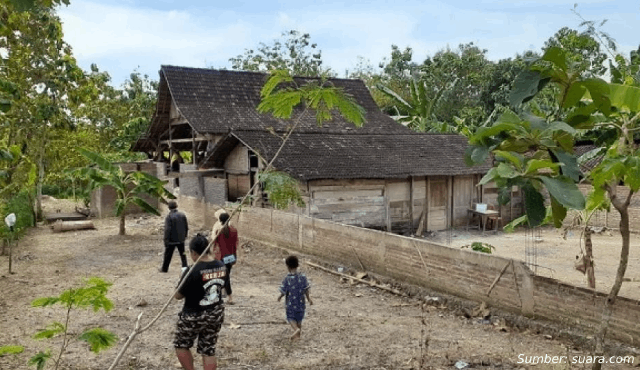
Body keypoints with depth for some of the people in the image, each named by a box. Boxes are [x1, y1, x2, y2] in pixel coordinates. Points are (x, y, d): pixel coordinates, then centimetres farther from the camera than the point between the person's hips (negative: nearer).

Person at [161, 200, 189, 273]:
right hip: (181, 239, 4)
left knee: (168, 255, 10)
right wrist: (184, 236, 18)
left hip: (172, 240, -4)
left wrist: (166, 240, -11)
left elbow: (167, 229, -18)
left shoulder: (169, 217, -17)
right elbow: (186, 227, 6)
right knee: (182, 254, 15)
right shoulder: (182, 215, -1)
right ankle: (185, 267, 17)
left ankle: (164, 268, 22)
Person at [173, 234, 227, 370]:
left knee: (181, 345, 19)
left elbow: (177, 296, -14)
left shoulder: (193, 271, -23)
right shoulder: (221, 267, -4)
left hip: (194, 317, -6)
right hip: (216, 314, 6)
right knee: (209, 350, 14)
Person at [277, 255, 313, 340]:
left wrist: (280, 297, 9)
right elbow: (306, 289, -4)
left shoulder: (287, 278, -19)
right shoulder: (302, 277, -10)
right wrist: (309, 299, 10)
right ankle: (297, 335, 27)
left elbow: (283, 291, -12)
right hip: (300, 302, 3)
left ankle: (296, 329, -10)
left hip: (290, 303, -3)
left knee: (291, 317, 15)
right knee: (299, 318, 18)